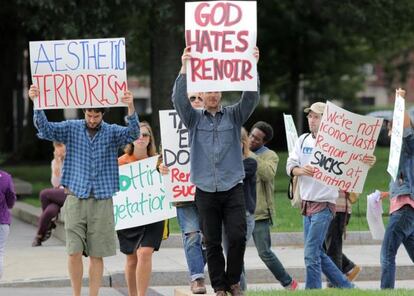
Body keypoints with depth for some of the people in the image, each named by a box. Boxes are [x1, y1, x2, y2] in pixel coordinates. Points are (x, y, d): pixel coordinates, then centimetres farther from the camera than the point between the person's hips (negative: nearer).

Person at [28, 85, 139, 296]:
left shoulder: (112, 132, 3)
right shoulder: (72, 128, 4)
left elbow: (133, 133, -15)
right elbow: (45, 129, -9)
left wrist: (131, 108, -33)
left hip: (101, 200, 0)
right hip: (75, 198, 0)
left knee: (97, 255, 3)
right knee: (74, 252, -5)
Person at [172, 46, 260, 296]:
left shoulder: (234, 115, 8)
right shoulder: (194, 118, 8)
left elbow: (251, 98, -7)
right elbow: (179, 99, -9)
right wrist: (184, 69, -23)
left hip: (233, 188, 0)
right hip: (206, 189, 0)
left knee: (237, 236, -9)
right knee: (212, 242, 3)